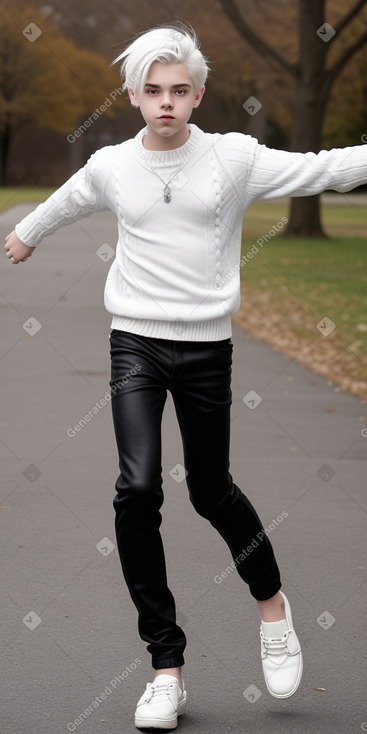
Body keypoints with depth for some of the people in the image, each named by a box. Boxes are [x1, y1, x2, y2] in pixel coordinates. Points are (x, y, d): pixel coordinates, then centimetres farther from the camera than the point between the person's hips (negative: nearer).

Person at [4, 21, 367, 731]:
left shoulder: (234, 157, -3)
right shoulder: (110, 167, 4)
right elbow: (64, 202, 26)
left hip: (206, 346, -1)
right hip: (135, 344, 1)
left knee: (211, 491, 9)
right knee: (138, 490, -14)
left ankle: (271, 601, 39)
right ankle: (167, 664, -6)